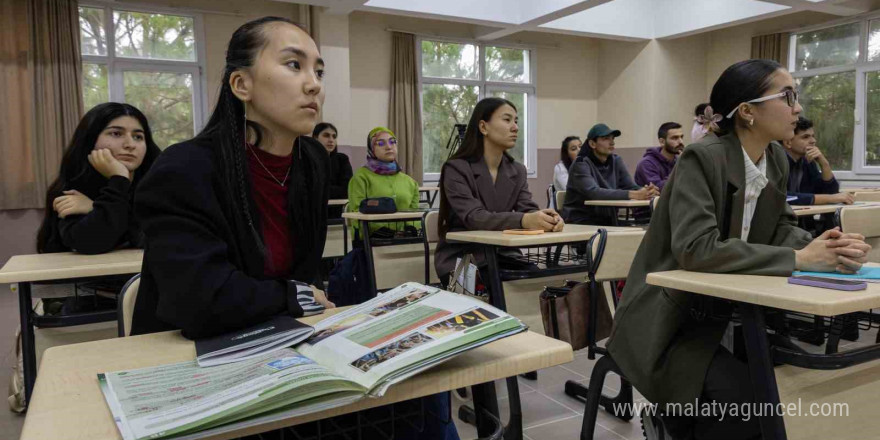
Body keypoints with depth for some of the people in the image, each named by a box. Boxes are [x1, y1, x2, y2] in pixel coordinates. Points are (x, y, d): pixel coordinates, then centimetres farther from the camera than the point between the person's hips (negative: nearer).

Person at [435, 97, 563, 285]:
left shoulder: (517, 170, 8)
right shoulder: (456, 168, -11)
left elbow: (528, 209, -4)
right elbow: (473, 217, -24)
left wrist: (547, 218, -30)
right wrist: (523, 220, -40)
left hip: (503, 256, 5)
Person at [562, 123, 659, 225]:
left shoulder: (616, 161, 8)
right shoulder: (581, 164, -11)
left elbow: (631, 187, -2)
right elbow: (594, 193, -27)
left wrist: (647, 191, -26)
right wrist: (633, 195, -34)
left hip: (607, 221, 6)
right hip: (580, 221, -6)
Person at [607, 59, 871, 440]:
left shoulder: (776, 159, 4)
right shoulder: (701, 158, -20)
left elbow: (781, 230, 7)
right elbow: (696, 249, -30)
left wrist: (824, 247, -16)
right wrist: (798, 259, -28)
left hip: (725, 314, 8)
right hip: (669, 322, -8)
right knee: (745, 398, -24)